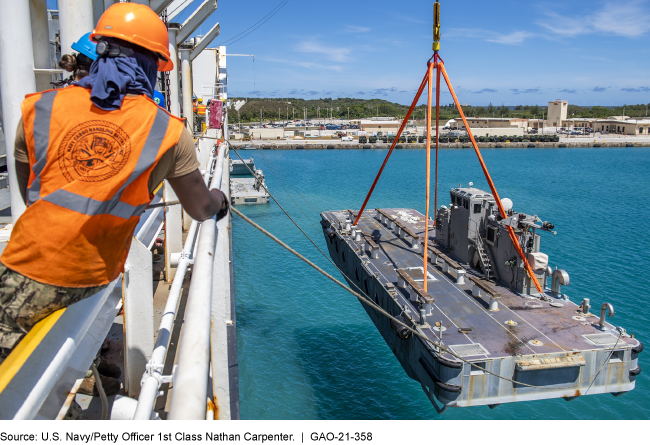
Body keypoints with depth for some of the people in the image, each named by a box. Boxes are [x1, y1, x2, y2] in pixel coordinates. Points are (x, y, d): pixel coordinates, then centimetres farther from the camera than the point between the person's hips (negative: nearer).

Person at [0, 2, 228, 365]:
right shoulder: (169, 133, -3)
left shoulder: (38, 109, 1)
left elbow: (30, 196, 15)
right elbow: (202, 210, 9)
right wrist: (219, 199, 33)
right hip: (90, 278, 1)